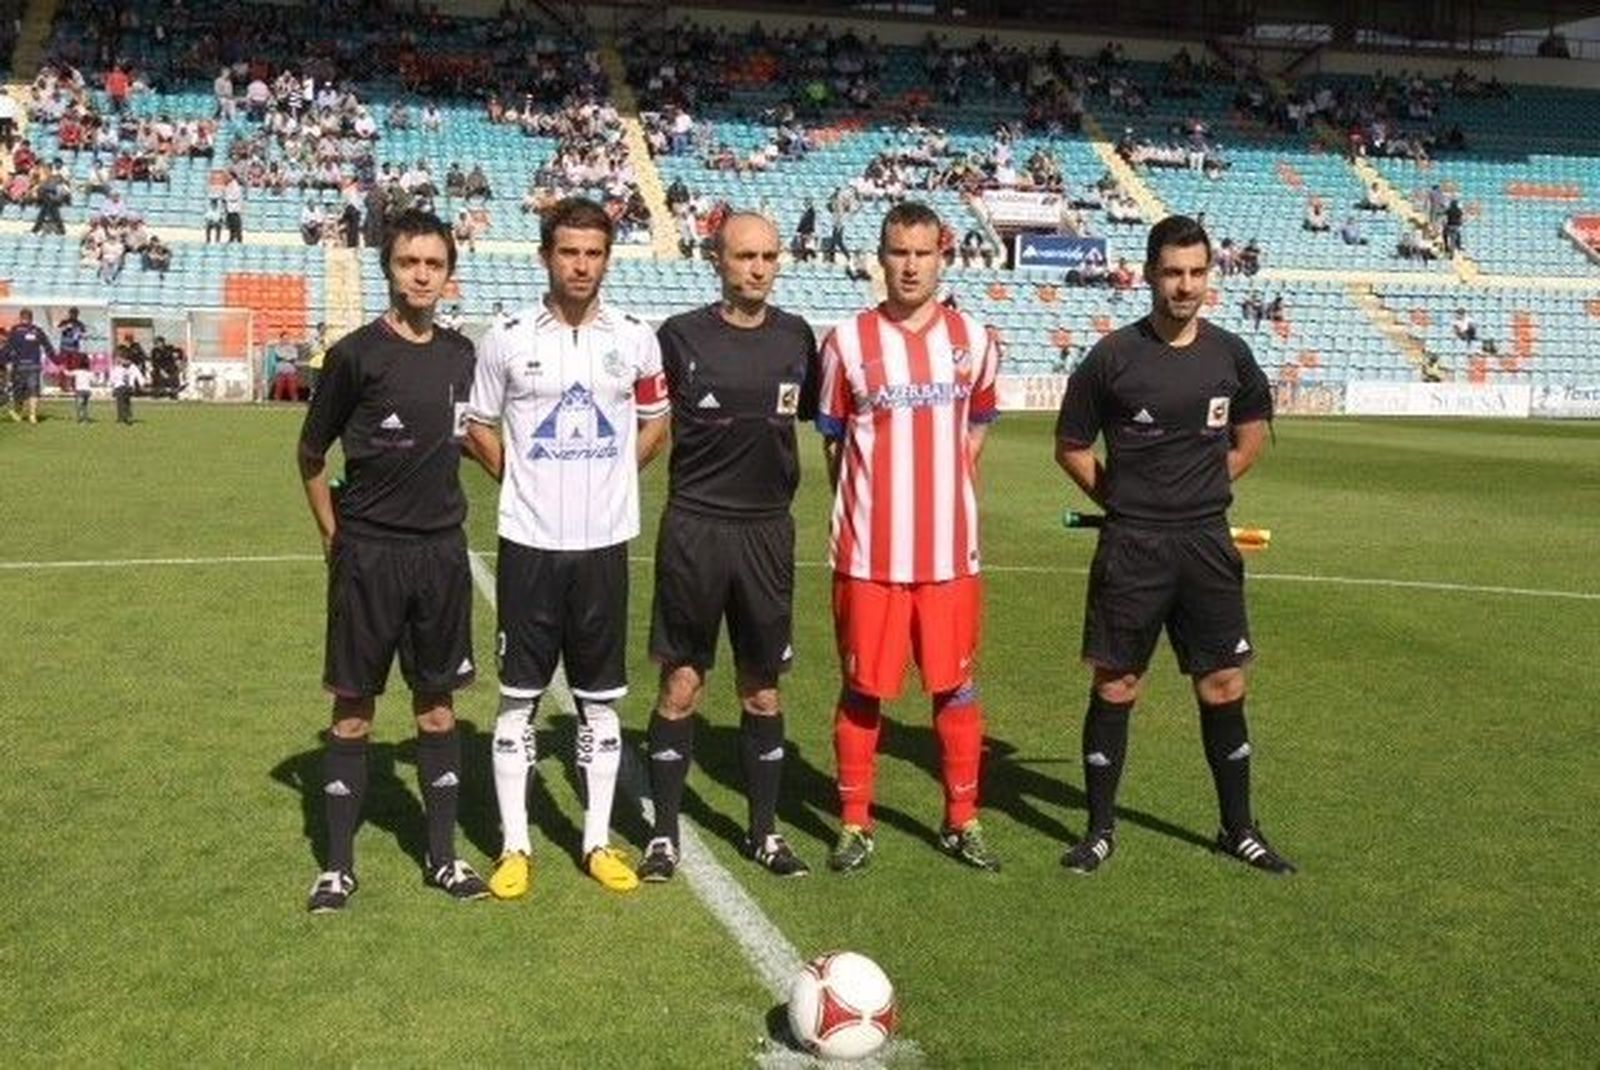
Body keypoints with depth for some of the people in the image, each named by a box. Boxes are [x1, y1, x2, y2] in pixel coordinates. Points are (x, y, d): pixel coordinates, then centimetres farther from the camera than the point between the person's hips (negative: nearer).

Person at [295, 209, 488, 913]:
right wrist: (335, 537, 0)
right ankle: (338, 867, 14)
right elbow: (311, 453, 1)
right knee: (354, 708, 4)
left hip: (442, 551, 4)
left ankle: (442, 856, 21)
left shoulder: (460, 355, 5)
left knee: (437, 703, 10)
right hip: (368, 555, -4)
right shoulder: (356, 354, -8)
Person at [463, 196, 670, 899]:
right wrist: (525, 479, 2)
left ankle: (598, 842, 20)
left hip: (604, 542, 1)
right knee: (518, 697, 4)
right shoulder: (507, 339, -2)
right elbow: (477, 427, 9)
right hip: (529, 542, -1)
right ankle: (514, 847, 14)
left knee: (601, 700, 9)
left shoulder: (635, 340, 2)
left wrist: (611, 474, 5)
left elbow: (656, 422, 15)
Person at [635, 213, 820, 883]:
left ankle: (763, 831, 23)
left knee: (762, 692, 10)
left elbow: (821, 418, 18)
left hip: (768, 531, 3)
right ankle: (664, 834, 15)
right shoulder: (681, 336, -3)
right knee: (680, 687, 2)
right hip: (693, 529, -2)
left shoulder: (795, 337, 6)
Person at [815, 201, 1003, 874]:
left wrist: (945, 487, 10)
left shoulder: (974, 340, 6)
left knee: (956, 687, 8)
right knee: (861, 689, 6)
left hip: (951, 551, 2)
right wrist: (865, 508, 4)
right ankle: (854, 824, 18)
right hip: (869, 552, -2)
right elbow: (833, 440, 7)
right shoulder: (848, 341, -1)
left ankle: (962, 821, 22)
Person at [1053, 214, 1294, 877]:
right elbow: (1071, 447, 4)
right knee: (1115, 686, 3)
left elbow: (1252, 432, 21)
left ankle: (1238, 829, 22)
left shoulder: (1230, 354, 4)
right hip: (1131, 547, -3)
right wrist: (1124, 500, 1)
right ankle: (1100, 830, 16)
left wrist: (1202, 491, 13)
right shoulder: (1113, 356, -6)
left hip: (1207, 543, 3)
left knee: (1223, 686, 8)